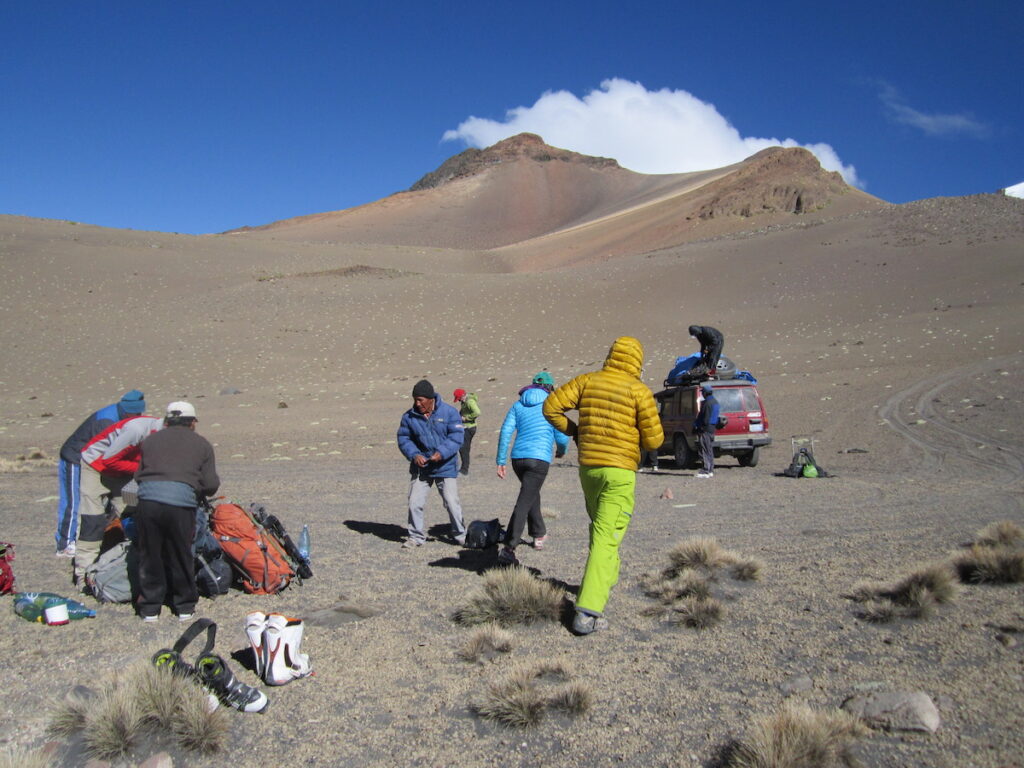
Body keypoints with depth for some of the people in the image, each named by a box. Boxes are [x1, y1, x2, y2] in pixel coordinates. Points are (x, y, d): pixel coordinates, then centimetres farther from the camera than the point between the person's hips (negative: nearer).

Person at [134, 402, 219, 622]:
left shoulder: (150, 440, 24)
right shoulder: (202, 444, 18)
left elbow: (138, 474, 21)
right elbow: (211, 485, 13)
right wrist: (198, 491, 34)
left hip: (148, 497, 1)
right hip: (182, 499, -1)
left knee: (150, 555, 16)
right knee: (181, 555, 14)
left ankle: (150, 607, 26)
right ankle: (185, 605, 27)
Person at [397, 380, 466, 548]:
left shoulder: (449, 412, -8)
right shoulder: (409, 416, -1)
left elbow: (457, 436, -11)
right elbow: (403, 439, 3)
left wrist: (442, 452, -24)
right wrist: (414, 455, -15)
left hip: (445, 467, -2)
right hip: (420, 467, 3)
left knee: (451, 502, -1)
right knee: (414, 503, 1)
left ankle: (461, 535, 17)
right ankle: (416, 536, 18)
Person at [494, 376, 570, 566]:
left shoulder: (518, 405, 14)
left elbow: (505, 432, 5)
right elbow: (562, 437, 1)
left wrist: (500, 461, 5)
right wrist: (561, 450, 24)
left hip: (517, 458, 5)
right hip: (539, 459, -5)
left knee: (532, 493, 28)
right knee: (524, 502, -10)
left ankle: (539, 534, 39)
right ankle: (508, 548, -20)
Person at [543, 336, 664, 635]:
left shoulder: (588, 381, 2)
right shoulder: (639, 390, -8)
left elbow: (551, 407, 0)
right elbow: (653, 440, -7)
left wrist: (572, 430, 14)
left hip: (588, 466, 5)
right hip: (620, 471, -5)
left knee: (600, 526, 27)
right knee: (605, 539, -7)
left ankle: (607, 577, 46)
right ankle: (588, 612, -14)